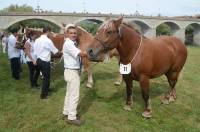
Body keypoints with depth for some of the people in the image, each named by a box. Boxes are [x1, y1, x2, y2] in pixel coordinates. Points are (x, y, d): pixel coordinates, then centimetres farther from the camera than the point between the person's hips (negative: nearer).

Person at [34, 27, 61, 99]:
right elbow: (55, 50, -7)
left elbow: (35, 52, 8)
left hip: (38, 60, 8)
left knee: (45, 76, 24)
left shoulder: (37, 40, 4)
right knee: (46, 78, 6)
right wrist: (60, 52, 12)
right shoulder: (48, 40, -17)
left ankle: (46, 89, 41)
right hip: (45, 62, -8)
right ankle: (43, 94, 14)